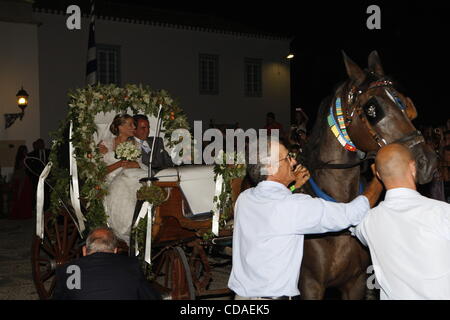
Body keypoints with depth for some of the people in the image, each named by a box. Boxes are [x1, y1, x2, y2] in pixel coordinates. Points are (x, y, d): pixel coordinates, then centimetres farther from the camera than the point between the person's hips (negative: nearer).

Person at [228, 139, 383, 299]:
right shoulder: (294, 205, -21)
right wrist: (379, 180, -1)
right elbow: (353, 213, -15)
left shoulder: (243, 198, 0)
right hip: (275, 295, -8)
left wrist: (293, 187, 14)